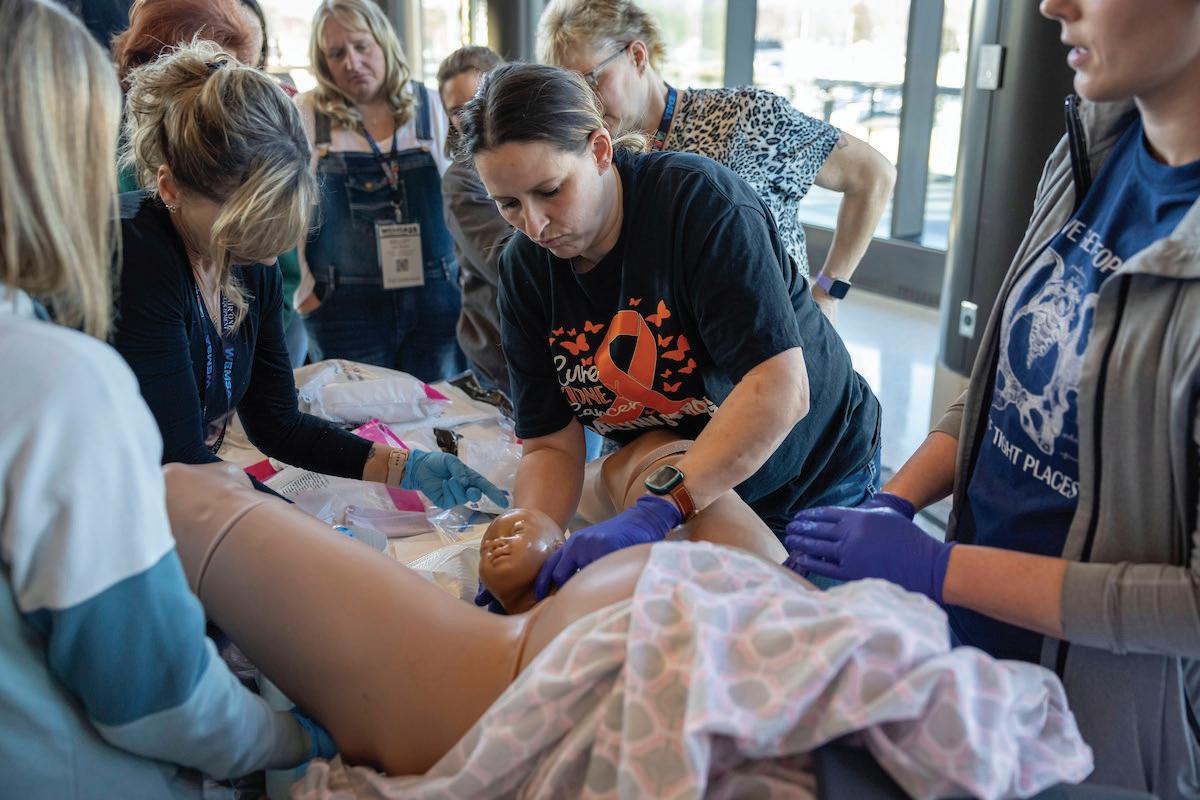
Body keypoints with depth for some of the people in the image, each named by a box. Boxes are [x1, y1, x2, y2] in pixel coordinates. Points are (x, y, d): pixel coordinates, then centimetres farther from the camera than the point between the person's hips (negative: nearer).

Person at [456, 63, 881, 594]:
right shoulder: (524, 269, -10)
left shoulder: (699, 199, -27)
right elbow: (551, 444, -10)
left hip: (814, 480, -4)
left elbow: (780, 389, -36)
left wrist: (655, 512, -43)